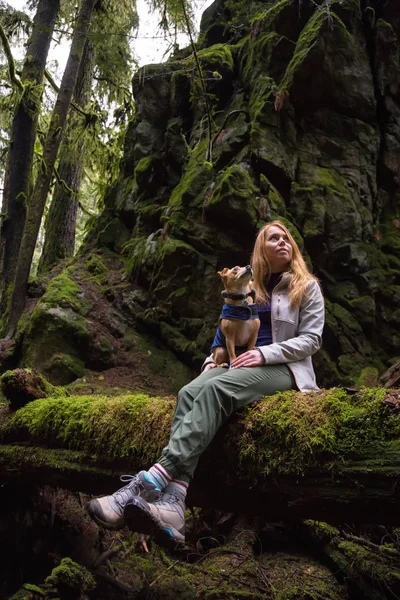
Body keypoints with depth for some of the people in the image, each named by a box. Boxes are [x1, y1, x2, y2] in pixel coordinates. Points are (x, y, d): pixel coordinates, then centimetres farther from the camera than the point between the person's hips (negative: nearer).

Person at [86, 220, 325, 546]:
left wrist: (265, 354, -16)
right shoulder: (249, 286, 22)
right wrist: (214, 357, 2)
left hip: (284, 367, -4)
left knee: (215, 390, -36)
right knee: (189, 393, -29)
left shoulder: (307, 286, 8)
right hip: (241, 362, 5)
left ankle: (151, 482, -46)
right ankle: (172, 502, -46)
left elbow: (311, 339, -2)